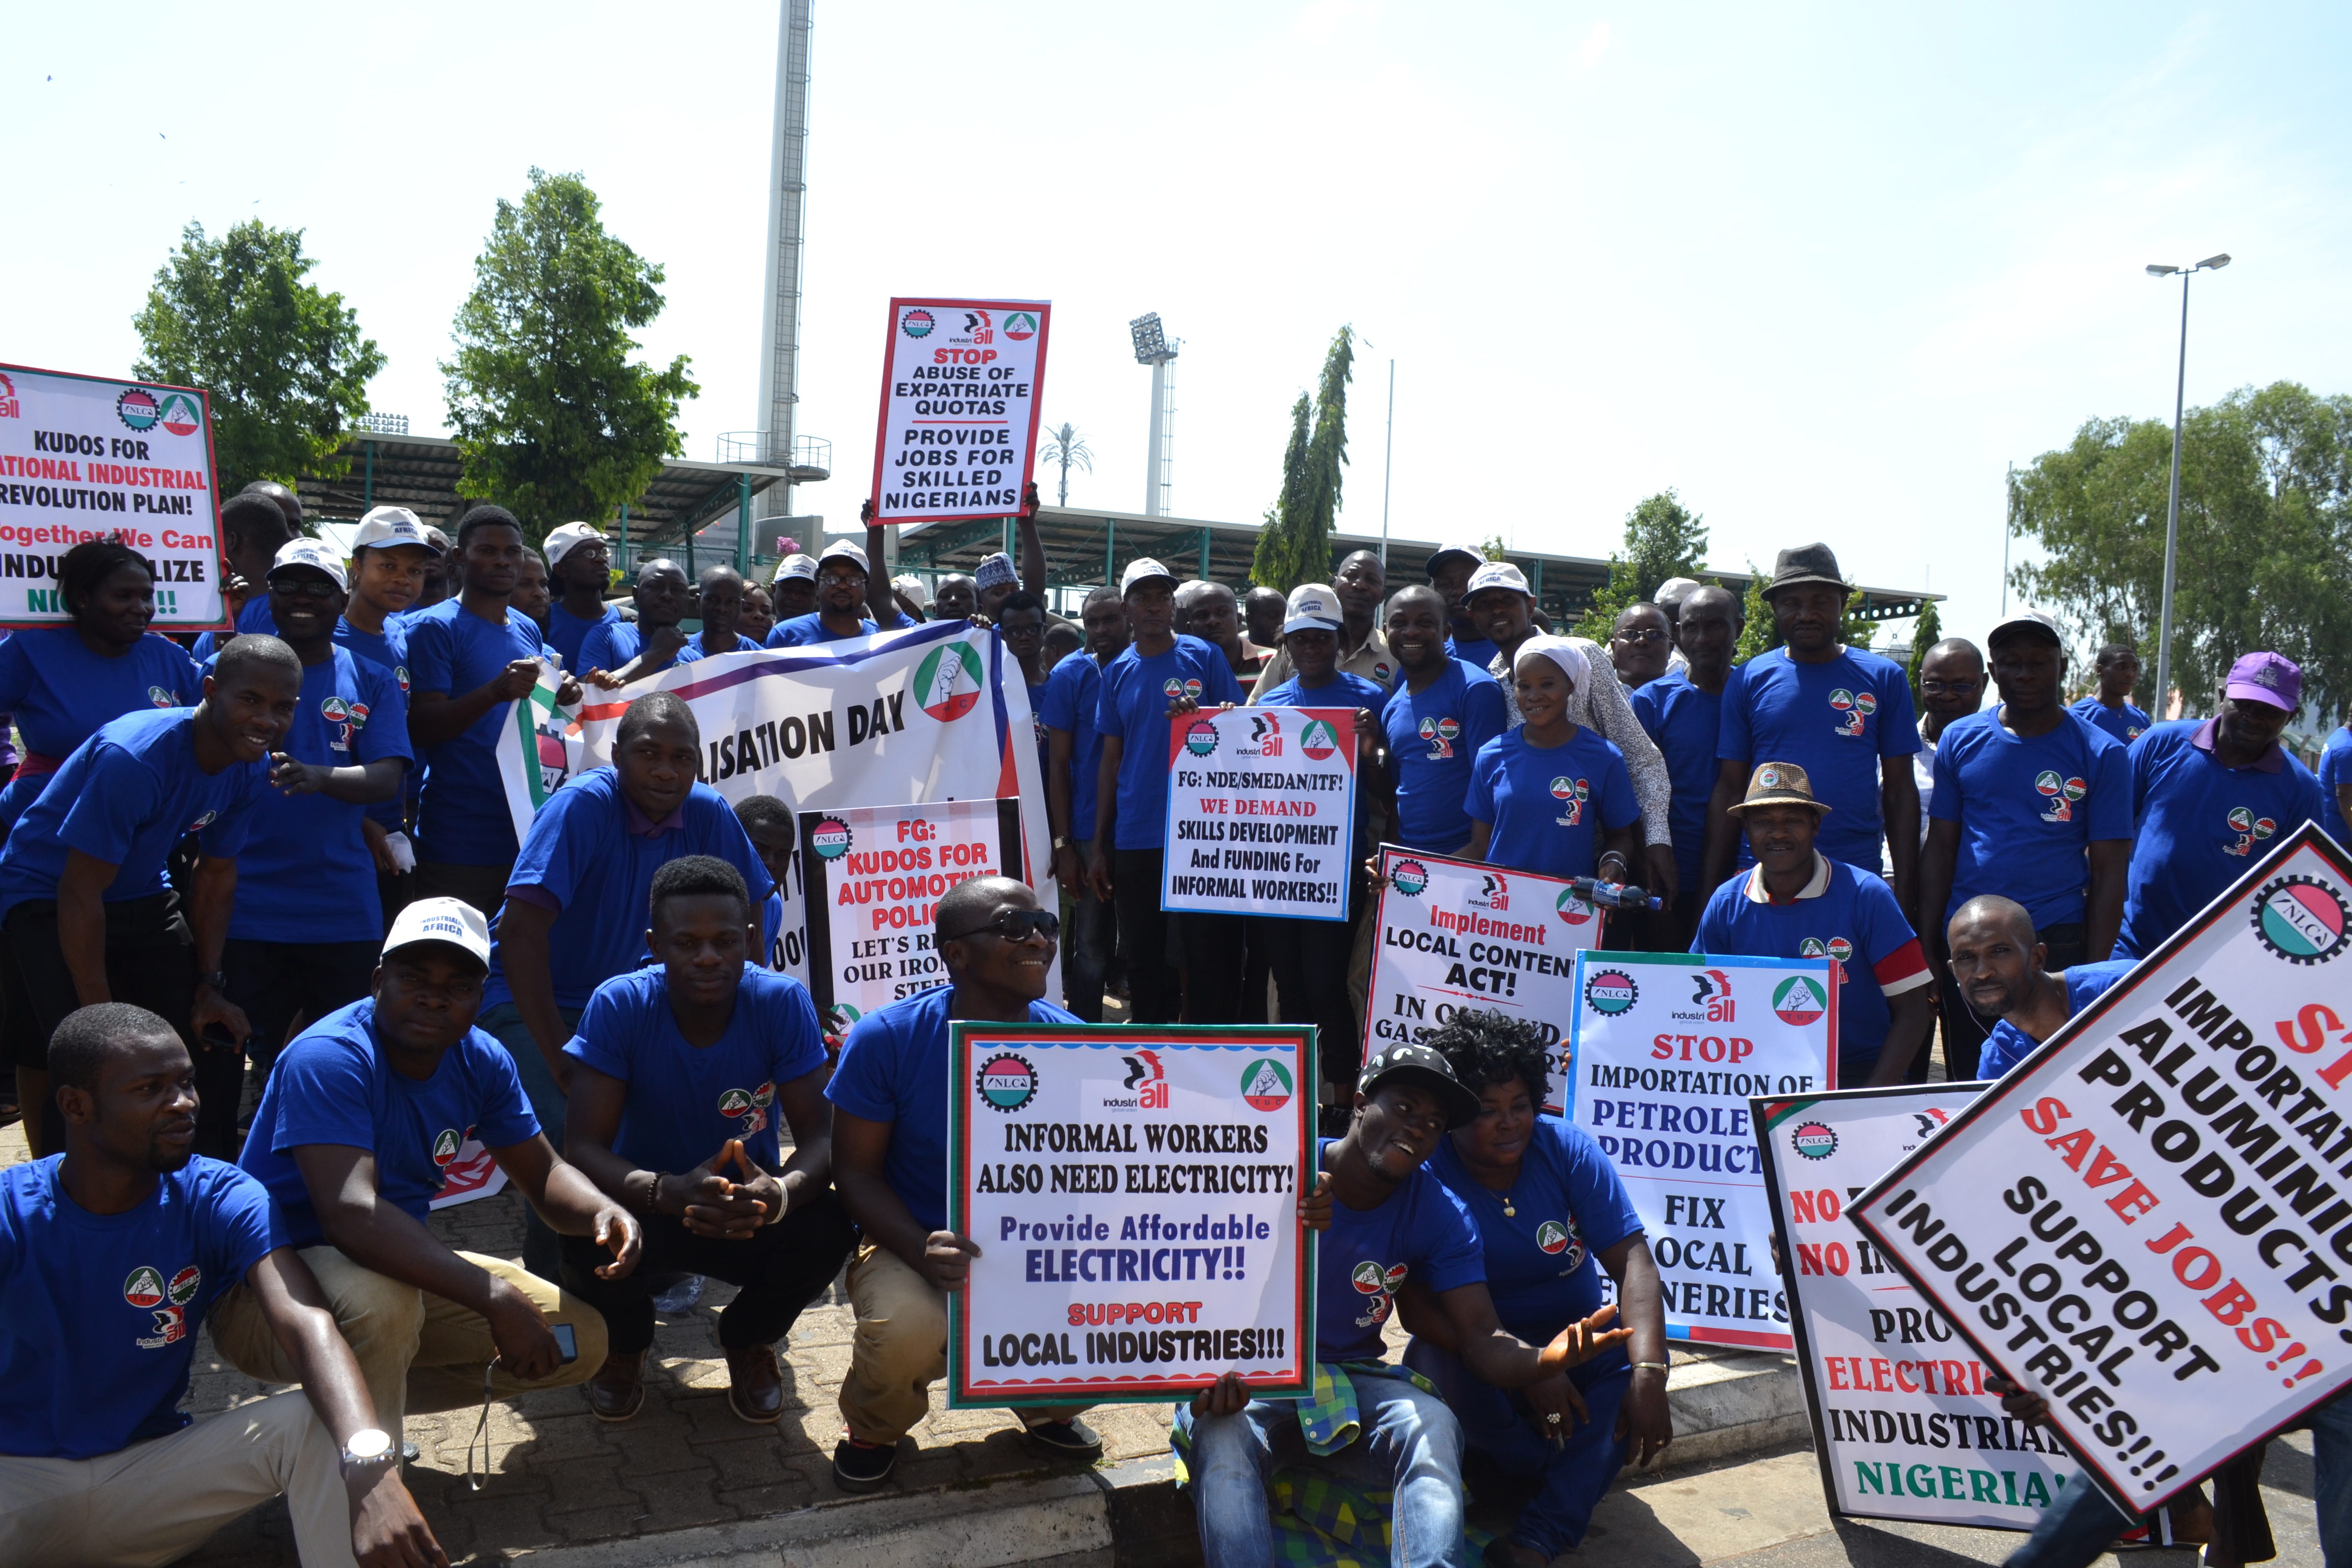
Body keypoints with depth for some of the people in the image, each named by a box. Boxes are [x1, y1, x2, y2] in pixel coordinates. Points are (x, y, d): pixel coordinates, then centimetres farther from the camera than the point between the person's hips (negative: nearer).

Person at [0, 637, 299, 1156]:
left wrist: (210, 987, 0)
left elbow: (216, 875, 3)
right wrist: (101, 1018, -24)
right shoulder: (132, 758, -31)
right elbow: (80, 893, -27)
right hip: (47, 896, -6)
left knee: (218, 1040, -1)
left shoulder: (252, 769, -9)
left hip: (141, 897, 7)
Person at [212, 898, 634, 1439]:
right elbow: (349, 1215, -37)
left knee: (581, 1342, -1)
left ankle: (374, 1399, 10)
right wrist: (496, 1299, -42)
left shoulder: (480, 1060, -3)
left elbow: (543, 1173, 3)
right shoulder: (329, 1058, -25)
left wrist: (603, 1211, -22)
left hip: (402, 1272, 7)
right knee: (380, 1295, -39)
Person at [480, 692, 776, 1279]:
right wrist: (561, 1059, -31)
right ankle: (549, 1286, -3)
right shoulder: (583, 805, -25)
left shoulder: (706, 812, -10)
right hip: (528, 1001, -5)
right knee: (570, 1133, -27)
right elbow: (520, 931, -30)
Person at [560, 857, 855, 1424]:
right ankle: (624, 1343, 7)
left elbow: (819, 1137, -21)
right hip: (647, 1206, 0)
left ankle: (748, 1340, 7)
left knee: (828, 1227, -30)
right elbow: (582, 1148, -25)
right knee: (588, 1238, -33)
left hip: (751, 1209, 1)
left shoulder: (784, 1003, -19)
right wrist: (670, 1192, -45)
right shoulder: (618, 1006, -21)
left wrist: (780, 1194, -46)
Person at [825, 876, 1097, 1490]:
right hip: (913, 1245, -2)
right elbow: (855, 1170, -9)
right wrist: (920, 1250, -27)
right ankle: (871, 1430, 6)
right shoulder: (886, 1037, -14)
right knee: (907, 1333, -35)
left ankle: (1044, 1405, 13)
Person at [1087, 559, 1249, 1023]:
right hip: (1135, 841, 3)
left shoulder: (1204, 658, 1)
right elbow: (1111, 759, 11)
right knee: (1143, 962, 12)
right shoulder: (1117, 672, 9)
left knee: (1214, 960, 0)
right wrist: (1099, 844, 8)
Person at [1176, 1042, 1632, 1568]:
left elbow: (1482, 1340, -9)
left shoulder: (1439, 1215, 0)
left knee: (1434, 1425, -30)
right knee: (1222, 1431, -37)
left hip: (1352, 1382, 3)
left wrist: (1545, 1362, -33)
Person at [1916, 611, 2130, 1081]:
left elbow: (2108, 874, -1)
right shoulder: (1960, 740, 6)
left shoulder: (2101, 754, 0)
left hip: (2057, 944, -2)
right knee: (1967, 1088, 10)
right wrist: (1927, 949, 3)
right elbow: (1940, 850, 8)